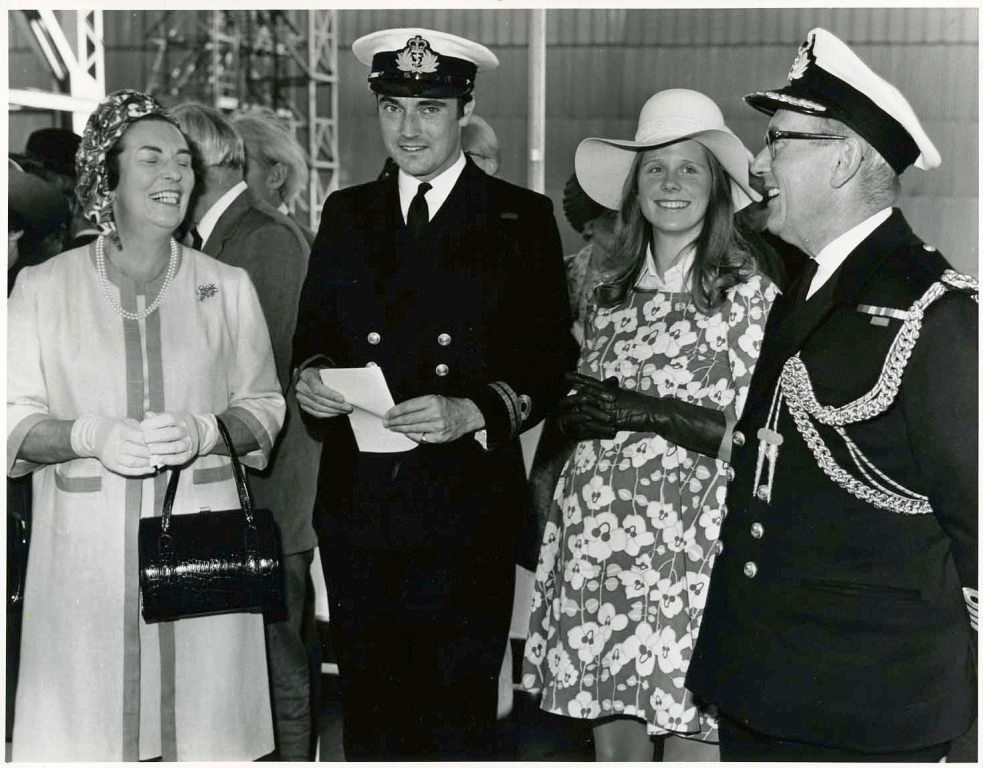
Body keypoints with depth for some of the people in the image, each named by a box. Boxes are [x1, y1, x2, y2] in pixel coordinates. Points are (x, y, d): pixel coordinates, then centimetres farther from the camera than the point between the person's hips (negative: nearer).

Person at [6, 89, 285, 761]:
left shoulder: (228, 287, 10)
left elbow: (264, 408, 10)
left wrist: (205, 430, -11)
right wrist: (92, 437, -16)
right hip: (87, 549, -1)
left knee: (204, 718, 0)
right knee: (88, 721, -1)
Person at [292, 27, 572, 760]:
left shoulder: (521, 219, 2)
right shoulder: (347, 214, 13)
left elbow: (548, 366, -2)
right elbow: (313, 334, 16)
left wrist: (472, 412, -17)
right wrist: (310, 375, -6)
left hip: (466, 513, -3)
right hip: (357, 507, 3)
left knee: (460, 724, 1)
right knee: (371, 714, 10)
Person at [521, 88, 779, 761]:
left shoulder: (751, 291, -2)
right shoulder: (611, 295, 14)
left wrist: (650, 412, -13)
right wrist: (575, 416, 0)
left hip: (682, 533, -4)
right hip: (595, 529, 5)